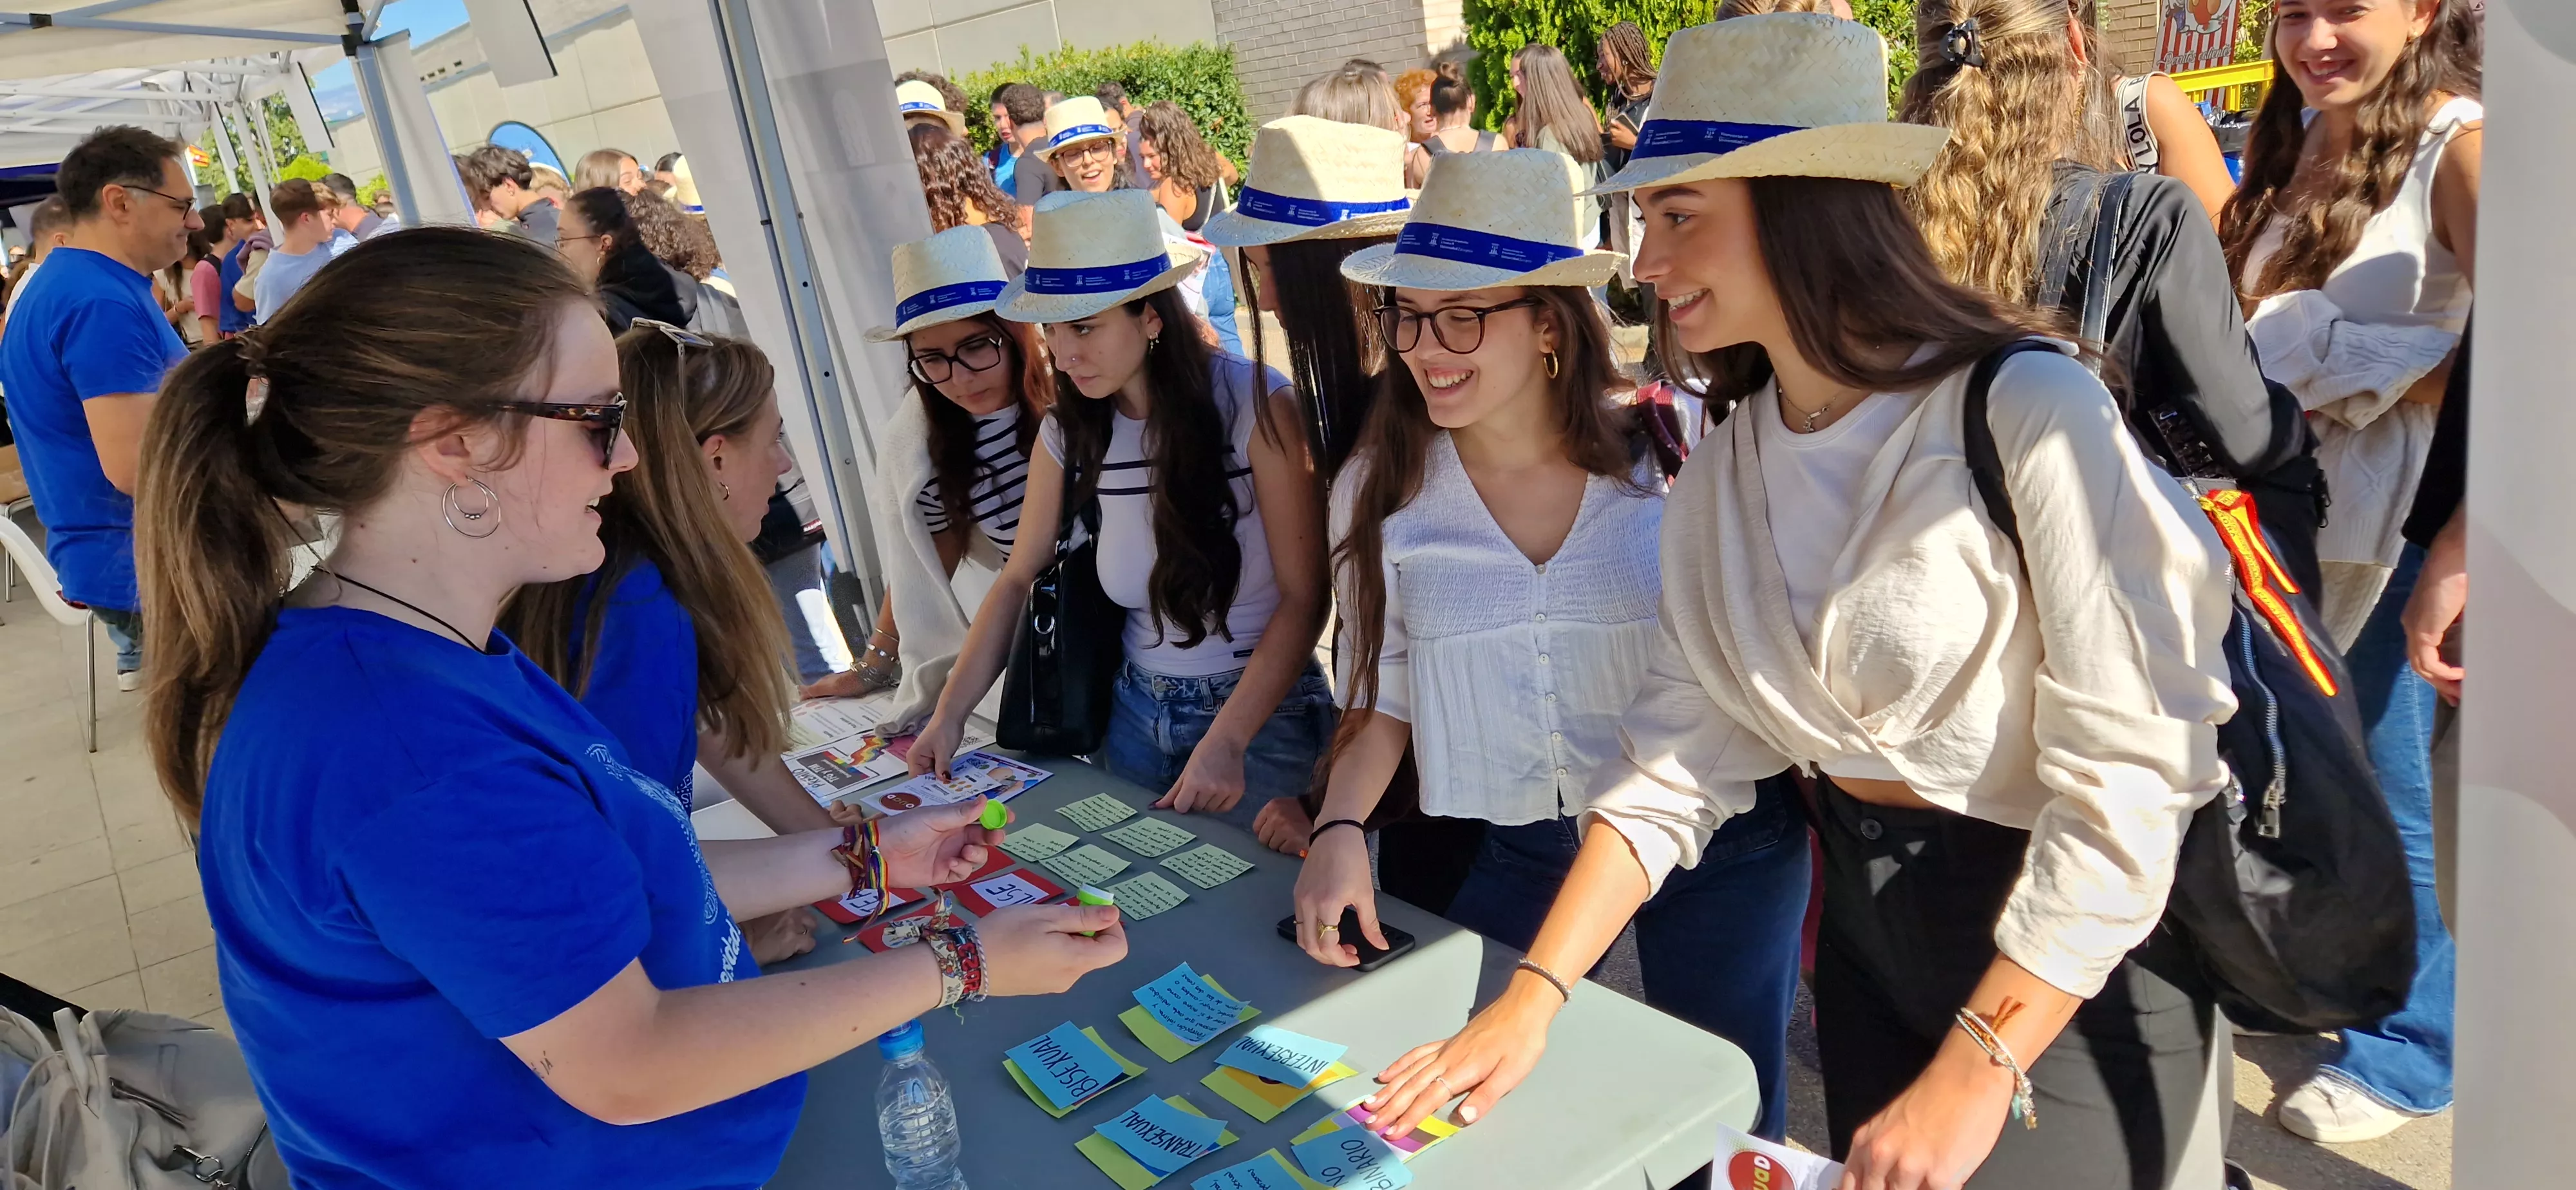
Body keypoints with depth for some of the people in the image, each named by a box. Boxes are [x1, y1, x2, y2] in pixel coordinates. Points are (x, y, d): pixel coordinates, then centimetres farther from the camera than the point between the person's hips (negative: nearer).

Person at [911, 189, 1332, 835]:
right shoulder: (1069, 430, -2)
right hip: (1136, 714, 5)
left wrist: (1225, 743, -23)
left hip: (1261, 714, -5)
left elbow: (1304, 596, -17)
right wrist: (949, 713, -4)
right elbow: (1019, 579, 6)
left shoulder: (1255, 406, -18)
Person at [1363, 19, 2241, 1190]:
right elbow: (1675, 757, -4)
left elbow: (2126, 781, -24)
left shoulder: (2027, 413, -23)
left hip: (2070, 957, -6)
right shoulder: (1722, 466, -2)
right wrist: (1531, 999, -11)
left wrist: (1972, 1079, -24)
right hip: (1864, 924, 6)